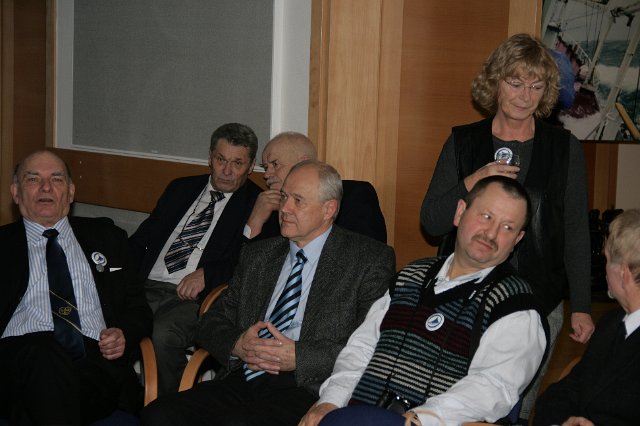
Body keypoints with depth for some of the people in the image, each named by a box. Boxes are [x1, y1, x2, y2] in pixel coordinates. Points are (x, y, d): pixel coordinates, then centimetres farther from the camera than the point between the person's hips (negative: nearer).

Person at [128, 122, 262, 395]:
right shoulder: (181, 189, 23)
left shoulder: (257, 204, 8)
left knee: (162, 336, -34)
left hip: (195, 298, -4)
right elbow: (142, 237, 19)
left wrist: (207, 274, -15)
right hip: (146, 288, 5)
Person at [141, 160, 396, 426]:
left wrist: (299, 357, -14)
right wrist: (237, 344, -2)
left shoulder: (371, 258, 4)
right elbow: (211, 323, 21)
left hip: (307, 388, -5)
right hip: (242, 381, 6)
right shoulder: (257, 254, 21)